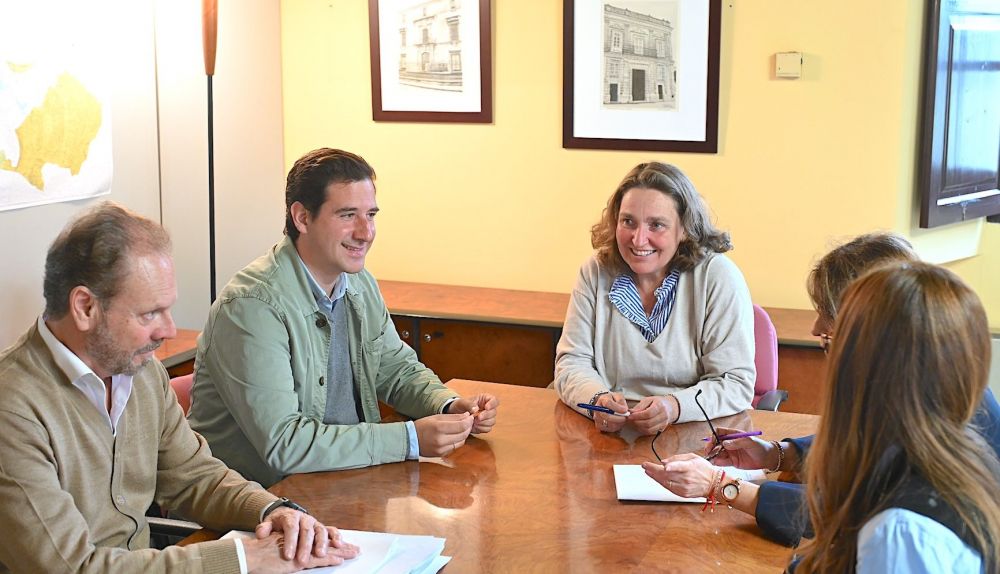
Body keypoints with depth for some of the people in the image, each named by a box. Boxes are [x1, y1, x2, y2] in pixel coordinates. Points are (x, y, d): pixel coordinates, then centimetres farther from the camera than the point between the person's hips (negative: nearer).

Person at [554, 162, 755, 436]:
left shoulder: (718, 277, -8)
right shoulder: (596, 273, 2)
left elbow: (736, 383, -10)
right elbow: (572, 362, 2)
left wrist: (675, 406, -29)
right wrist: (597, 399, -21)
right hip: (608, 435, 2)